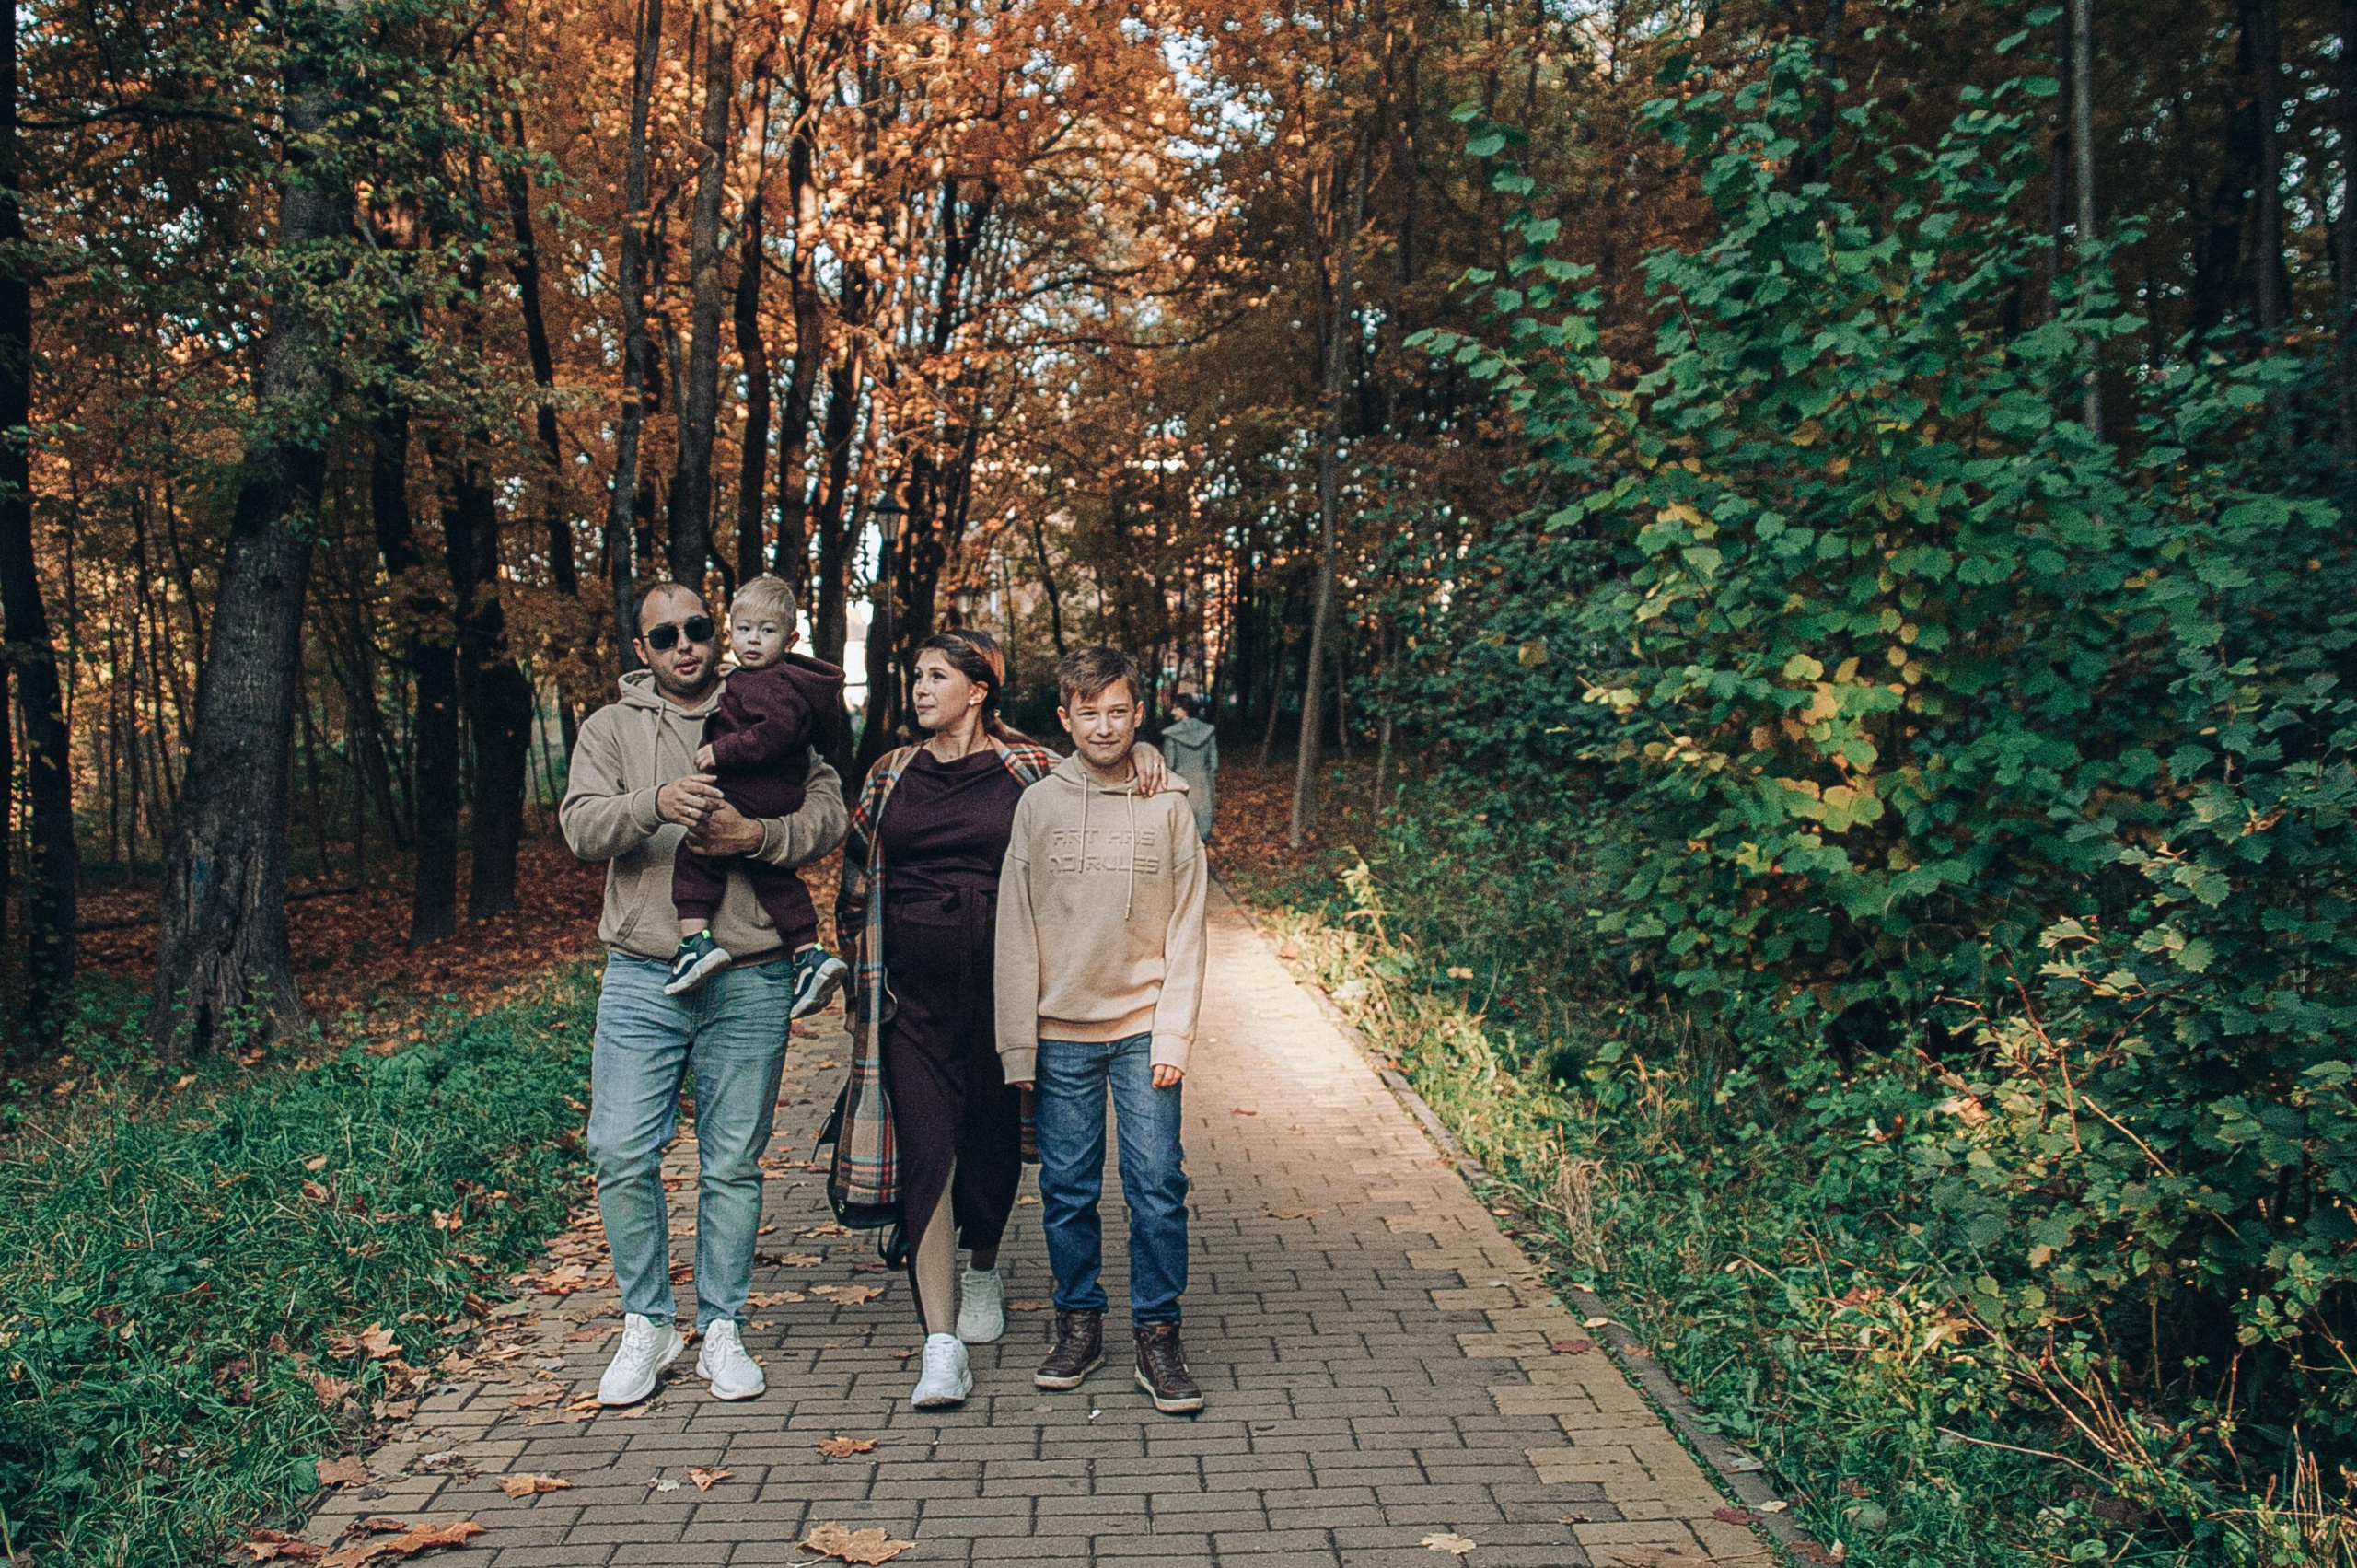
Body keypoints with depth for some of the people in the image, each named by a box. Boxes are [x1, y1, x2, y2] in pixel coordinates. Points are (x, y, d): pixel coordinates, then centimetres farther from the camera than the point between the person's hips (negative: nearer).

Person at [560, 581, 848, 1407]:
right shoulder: (611, 727, 9)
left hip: (749, 981, 0)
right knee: (622, 1155, -1)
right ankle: (647, 1324, 18)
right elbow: (582, 825, -6)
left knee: (733, 1165, 7)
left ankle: (722, 1329, 20)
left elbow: (827, 813, 0)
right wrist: (656, 803, -26)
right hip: (642, 976, 1)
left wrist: (756, 836, -18)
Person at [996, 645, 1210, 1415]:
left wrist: (1174, 1035, -7)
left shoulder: (1169, 808, 1)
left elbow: (1185, 931, 1)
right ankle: (1079, 1325, 22)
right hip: (1062, 1030, 1)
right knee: (1067, 1189, 6)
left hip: (1143, 1027, -1)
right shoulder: (1039, 805, 2)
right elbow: (1016, 930, 2)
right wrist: (1019, 1042, -2)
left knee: (1158, 1186, -2)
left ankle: (1158, 1336, 10)